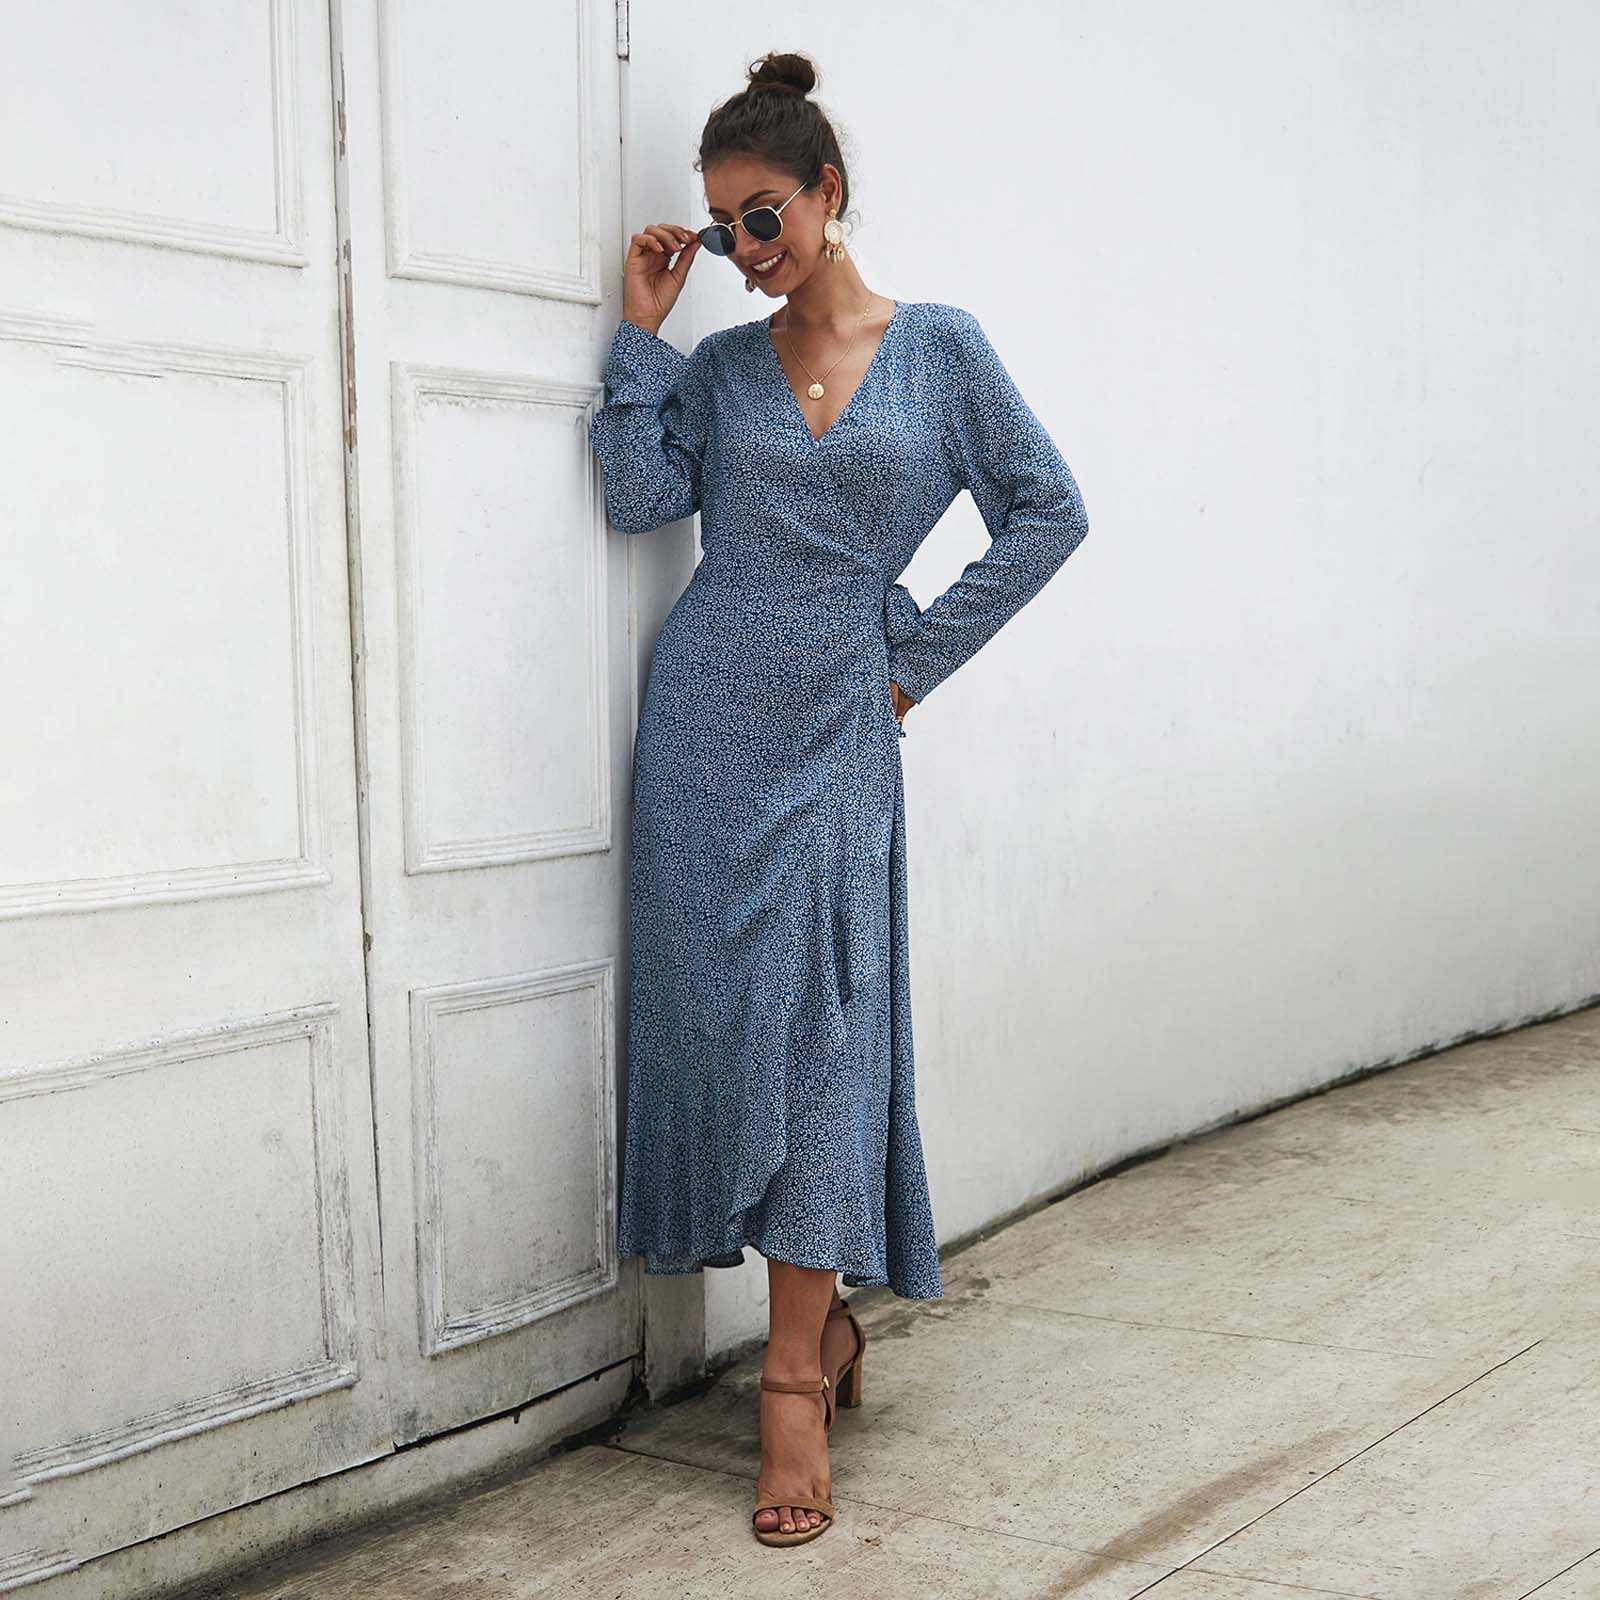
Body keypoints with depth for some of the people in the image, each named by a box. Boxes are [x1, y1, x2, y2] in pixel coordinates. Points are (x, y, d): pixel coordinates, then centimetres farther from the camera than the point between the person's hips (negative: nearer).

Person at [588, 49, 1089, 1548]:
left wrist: (921, 655, 0)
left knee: (822, 1017, -7)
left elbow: (1048, 511, 2)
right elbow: (640, 497, -4)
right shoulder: (718, 366, 10)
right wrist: (638, 332, -3)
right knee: (719, 1011, 2)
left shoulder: (937, 343, 3)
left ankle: (793, 1374, -3)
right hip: (707, 720, 3)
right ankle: (828, 1315, 19)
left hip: (834, 733, -3)